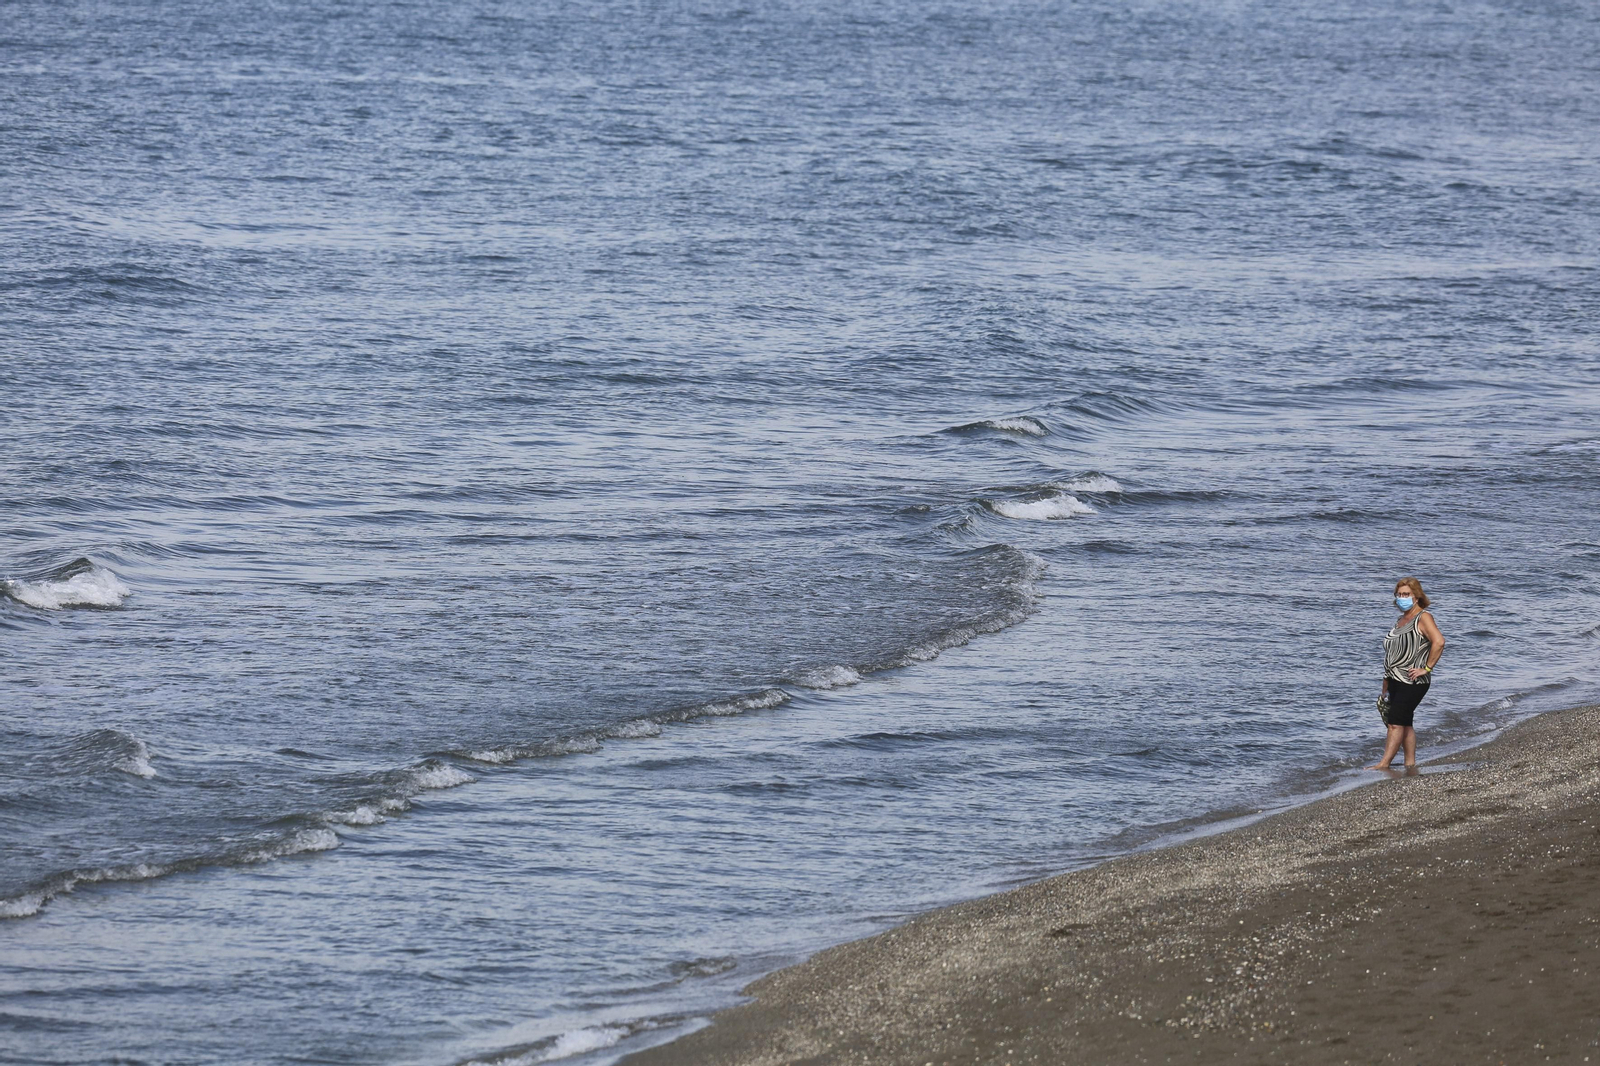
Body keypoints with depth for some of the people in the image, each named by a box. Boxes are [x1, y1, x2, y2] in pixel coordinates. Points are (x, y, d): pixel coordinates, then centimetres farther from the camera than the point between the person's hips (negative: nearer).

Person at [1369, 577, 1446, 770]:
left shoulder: (1423, 618, -8)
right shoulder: (1402, 620, 19)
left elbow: (1439, 642, -23)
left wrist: (1426, 668, -20)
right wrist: (1385, 687, 21)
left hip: (1412, 682, -9)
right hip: (1396, 681, 9)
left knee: (1396, 723, -13)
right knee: (1405, 724, 10)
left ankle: (1384, 764, -16)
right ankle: (1410, 763, 14)